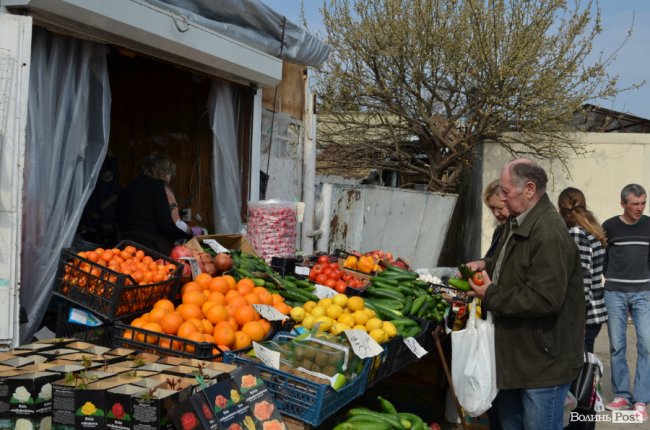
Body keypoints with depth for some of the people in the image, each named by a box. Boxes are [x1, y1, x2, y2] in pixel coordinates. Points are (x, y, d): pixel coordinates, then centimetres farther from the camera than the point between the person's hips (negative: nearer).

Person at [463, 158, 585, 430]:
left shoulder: (550, 234, -25)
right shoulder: (520, 222, 9)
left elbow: (545, 300, -31)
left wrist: (491, 295, -20)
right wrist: (487, 265, 6)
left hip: (544, 360, -10)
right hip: (516, 353, 11)